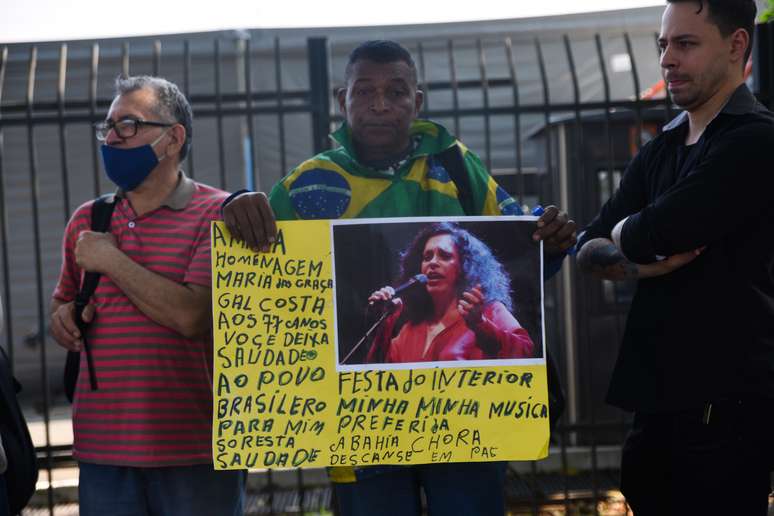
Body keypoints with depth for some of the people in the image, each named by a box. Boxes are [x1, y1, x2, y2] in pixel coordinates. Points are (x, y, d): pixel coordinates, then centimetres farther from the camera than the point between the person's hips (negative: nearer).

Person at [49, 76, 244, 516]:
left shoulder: (217, 213, -5)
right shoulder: (86, 222, 13)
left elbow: (191, 315, -18)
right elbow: (63, 304, 25)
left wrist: (109, 260, -9)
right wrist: (64, 319, 1)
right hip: (102, 449, 5)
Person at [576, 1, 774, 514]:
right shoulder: (658, 153, 15)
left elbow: (651, 234, -19)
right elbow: (589, 251, 11)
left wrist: (625, 233, 4)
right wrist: (645, 263, -10)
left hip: (725, 398, -8)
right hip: (658, 395, 8)